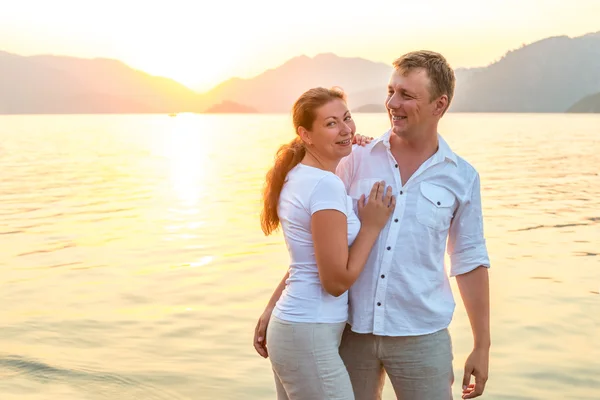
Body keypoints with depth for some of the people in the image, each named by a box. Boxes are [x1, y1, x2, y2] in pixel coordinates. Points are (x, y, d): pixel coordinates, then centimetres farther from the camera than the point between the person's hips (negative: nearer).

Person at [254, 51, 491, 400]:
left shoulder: (462, 177, -1)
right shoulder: (358, 160, 0)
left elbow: (470, 262, 5)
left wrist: (482, 347, 5)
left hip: (420, 336, -1)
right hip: (352, 330, 1)